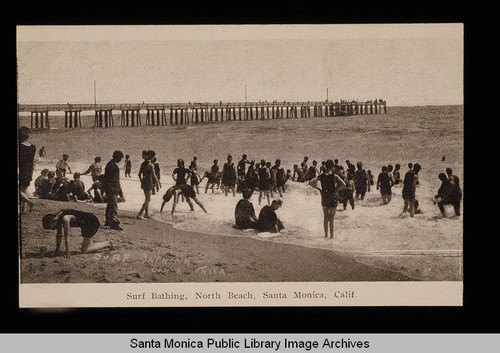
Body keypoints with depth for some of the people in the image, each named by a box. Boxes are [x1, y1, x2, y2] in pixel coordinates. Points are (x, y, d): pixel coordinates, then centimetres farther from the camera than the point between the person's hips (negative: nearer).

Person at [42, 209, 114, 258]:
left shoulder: (65, 219, -28)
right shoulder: (58, 217, -2)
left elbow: (67, 237, -27)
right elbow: (59, 235, 8)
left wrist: (68, 254, -24)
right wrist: (57, 250, 9)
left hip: (92, 222, -10)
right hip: (86, 224, 10)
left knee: (84, 250, -7)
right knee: (88, 245, 19)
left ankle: (108, 244, 4)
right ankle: (108, 243, 32)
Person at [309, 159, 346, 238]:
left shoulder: (321, 176, -3)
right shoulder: (334, 176, -14)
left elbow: (311, 182, -3)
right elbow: (344, 185, -22)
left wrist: (318, 189, 2)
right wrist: (337, 189, -7)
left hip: (324, 198, 4)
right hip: (333, 198, -4)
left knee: (325, 217, 19)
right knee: (331, 218, 5)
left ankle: (326, 234, 25)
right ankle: (331, 236, 9)